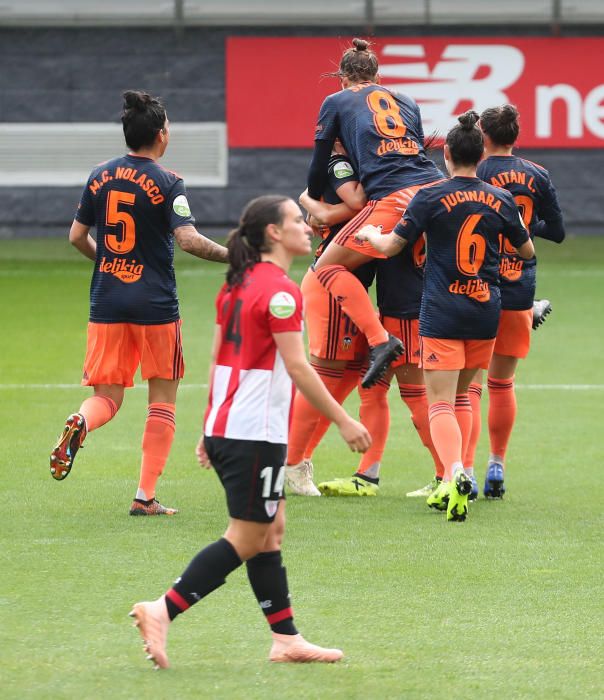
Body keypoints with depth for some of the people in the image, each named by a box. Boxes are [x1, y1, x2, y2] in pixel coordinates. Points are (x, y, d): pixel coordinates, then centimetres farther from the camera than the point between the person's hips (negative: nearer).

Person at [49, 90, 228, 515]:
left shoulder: (100, 177, 6)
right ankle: (146, 496, 4)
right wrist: (231, 255, -5)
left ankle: (80, 424, -26)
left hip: (107, 304, 4)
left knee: (107, 397, 10)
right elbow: (189, 240, -19)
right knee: (163, 400, 9)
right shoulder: (167, 183, -9)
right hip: (155, 304, -4)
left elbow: (77, 236, 12)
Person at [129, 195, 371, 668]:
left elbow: (218, 360, 17)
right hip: (256, 434, -10)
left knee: (270, 530, 12)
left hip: (227, 428, 10)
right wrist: (343, 421, -12)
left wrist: (211, 427, 22)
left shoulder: (237, 287, 13)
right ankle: (163, 612, -9)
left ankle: (287, 639, 15)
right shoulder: (280, 291, -14)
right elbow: (297, 368, -17)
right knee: (246, 539, -5)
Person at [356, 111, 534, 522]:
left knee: (441, 404, -6)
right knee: (461, 396, 20)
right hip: (486, 310, 4)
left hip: (442, 313, -4)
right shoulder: (502, 200, 3)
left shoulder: (431, 198, -7)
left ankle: (455, 474, -30)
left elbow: (390, 246, -3)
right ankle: (455, 482, 19)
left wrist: (370, 233, 19)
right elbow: (527, 251, 17)